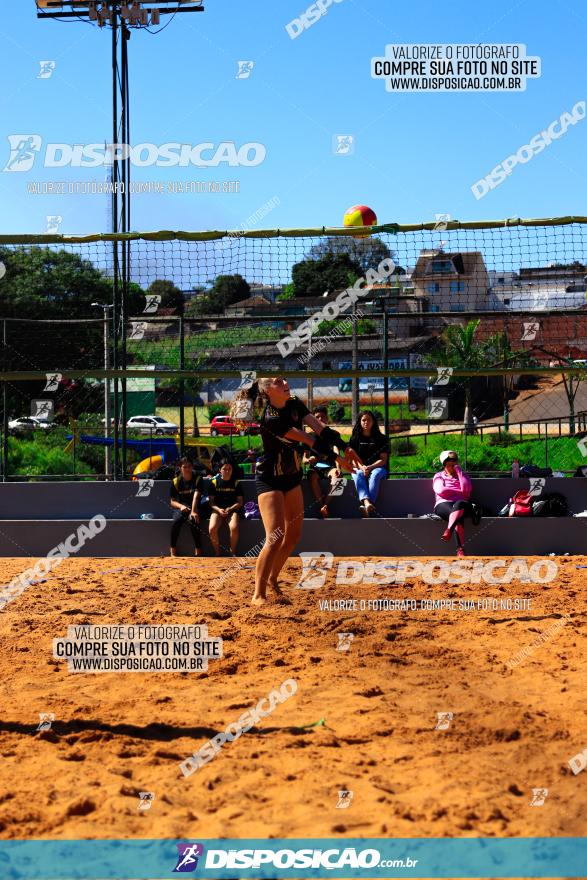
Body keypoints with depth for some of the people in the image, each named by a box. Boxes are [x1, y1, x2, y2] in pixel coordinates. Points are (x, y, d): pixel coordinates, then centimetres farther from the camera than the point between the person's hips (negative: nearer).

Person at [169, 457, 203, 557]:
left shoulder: (198, 479, -2)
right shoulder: (176, 481, 4)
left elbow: (196, 496, -18)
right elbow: (172, 501, 7)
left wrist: (193, 511, -33)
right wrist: (181, 506, -16)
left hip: (194, 508, -2)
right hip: (181, 508, 2)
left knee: (193, 520, -34)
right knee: (176, 521, -31)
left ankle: (198, 551, -26)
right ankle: (173, 551, -21)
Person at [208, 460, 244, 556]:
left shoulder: (236, 482, 8)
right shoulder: (214, 482, 7)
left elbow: (240, 501, 7)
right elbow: (211, 501, 7)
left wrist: (230, 508, -10)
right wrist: (218, 509, -12)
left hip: (232, 510, 0)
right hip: (217, 510, 1)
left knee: (234, 528, -32)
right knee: (212, 529, -29)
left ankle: (233, 552, -10)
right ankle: (217, 553, -8)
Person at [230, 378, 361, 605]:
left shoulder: (295, 406, -2)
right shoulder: (270, 419, -25)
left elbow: (320, 429, -13)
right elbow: (309, 441, -27)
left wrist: (345, 447, -27)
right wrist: (336, 458, -27)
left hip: (292, 478, 8)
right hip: (269, 481, -8)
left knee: (293, 535, 11)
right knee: (276, 537, -17)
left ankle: (272, 579, 29)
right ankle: (258, 595, -10)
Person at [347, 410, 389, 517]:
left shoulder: (381, 438, 7)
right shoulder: (355, 438, 11)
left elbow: (383, 459, -1)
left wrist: (370, 467, -18)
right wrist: (362, 467, -17)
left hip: (377, 467, -1)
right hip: (359, 468, 1)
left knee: (375, 474, -37)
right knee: (358, 474, -35)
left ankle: (366, 506, -57)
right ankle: (367, 503, -61)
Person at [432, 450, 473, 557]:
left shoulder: (462, 476, 25)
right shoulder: (438, 476, 22)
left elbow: (466, 488, 1)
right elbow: (441, 490, 0)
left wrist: (459, 471, 5)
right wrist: (460, 492, 3)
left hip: (461, 504, 1)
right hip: (443, 504, -1)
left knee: (458, 505, -40)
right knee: (458, 517, -37)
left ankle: (448, 530, -56)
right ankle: (460, 549, -51)